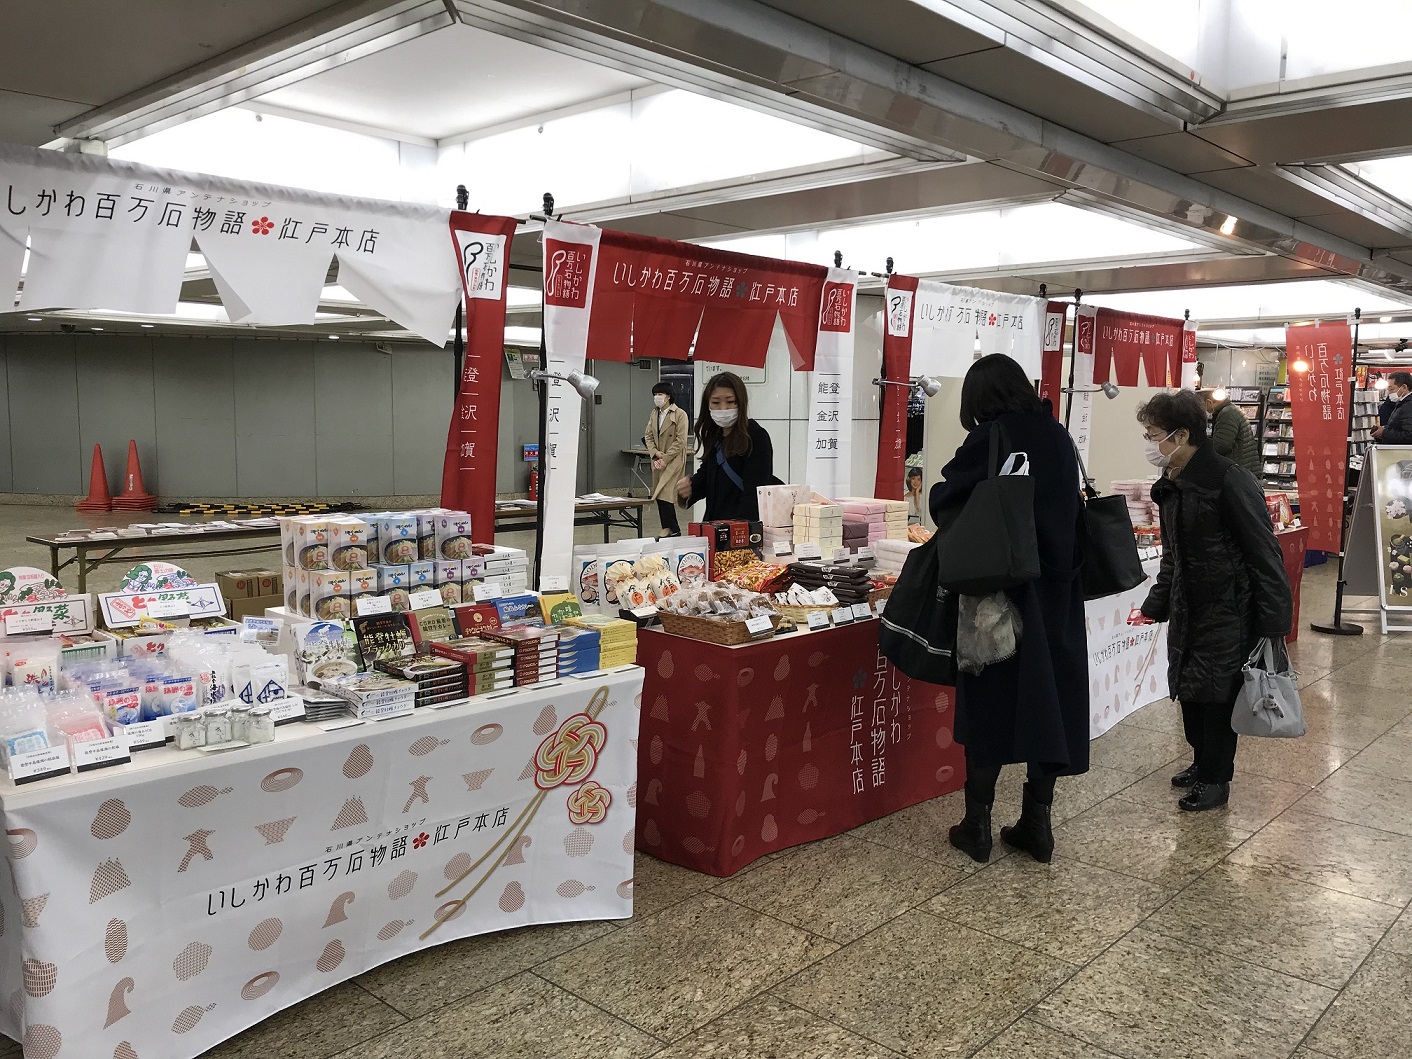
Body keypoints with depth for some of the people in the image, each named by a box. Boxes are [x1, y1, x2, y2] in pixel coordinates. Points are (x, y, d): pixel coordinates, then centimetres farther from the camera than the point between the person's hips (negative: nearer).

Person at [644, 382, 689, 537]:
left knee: (664, 494, -13)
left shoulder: (680, 414, -9)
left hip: (673, 460, -7)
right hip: (658, 460, 7)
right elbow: (648, 435, 11)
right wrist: (655, 453, -7)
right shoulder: (654, 414, 11)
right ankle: (668, 528, 12)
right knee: (659, 496, 5)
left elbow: (680, 441, -13)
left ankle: (673, 530, -3)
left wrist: (665, 459, -16)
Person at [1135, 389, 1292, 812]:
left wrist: (1274, 622, -17)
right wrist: (1153, 607, 13)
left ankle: (1216, 779, 19)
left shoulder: (1231, 481, -19)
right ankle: (1204, 763, 34)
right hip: (1187, 610, 8)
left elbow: (1264, 555, -17)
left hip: (1229, 612, -8)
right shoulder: (1172, 487, 7)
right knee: (1188, 688, 15)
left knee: (1216, 693, 2)